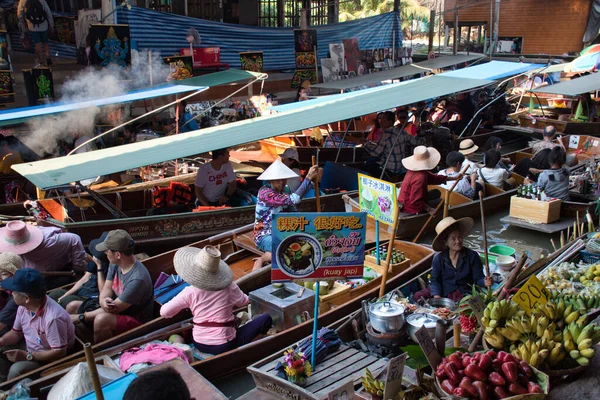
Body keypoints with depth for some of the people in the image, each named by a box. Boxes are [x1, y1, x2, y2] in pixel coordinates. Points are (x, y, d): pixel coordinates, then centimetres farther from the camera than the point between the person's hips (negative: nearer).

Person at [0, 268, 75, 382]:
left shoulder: (53, 317, -32)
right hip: (30, 352, 8)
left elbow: (59, 352, -27)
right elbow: (16, 333, 11)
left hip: (50, 360, -8)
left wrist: (27, 356, -27)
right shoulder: (23, 307, -7)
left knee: (16, 370, -28)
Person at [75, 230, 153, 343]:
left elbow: (114, 309, -26)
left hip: (136, 320, -8)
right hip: (118, 309, 8)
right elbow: (107, 288, -1)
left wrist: (80, 317, -20)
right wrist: (103, 301, -27)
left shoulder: (137, 279, -32)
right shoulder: (115, 264, -6)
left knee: (101, 320, -35)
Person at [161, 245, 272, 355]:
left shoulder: (190, 292, -8)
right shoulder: (228, 287, -10)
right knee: (266, 318, 7)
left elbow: (164, 312, -6)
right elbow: (244, 301, 8)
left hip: (199, 344, 3)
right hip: (224, 346, -3)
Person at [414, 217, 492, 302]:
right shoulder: (439, 259, -1)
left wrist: (485, 282, -26)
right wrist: (436, 296, -15)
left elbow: (478, 278, -2)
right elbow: (435, 280, 1)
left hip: (464, 294, -2)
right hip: (443, 292, 2)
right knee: (418, 296, -18)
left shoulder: (472, 256, -4)